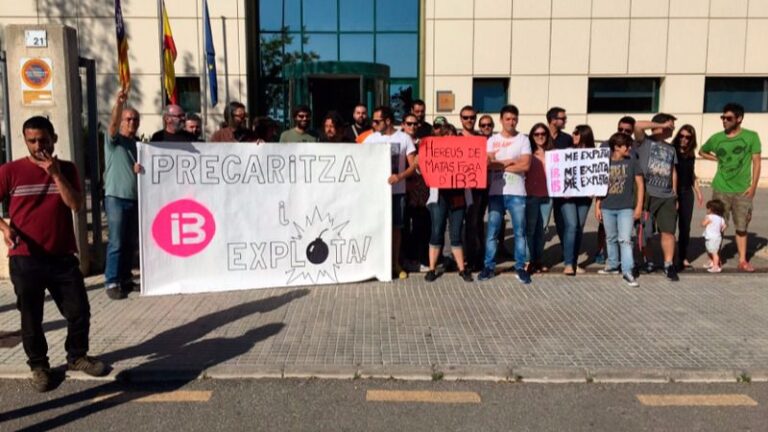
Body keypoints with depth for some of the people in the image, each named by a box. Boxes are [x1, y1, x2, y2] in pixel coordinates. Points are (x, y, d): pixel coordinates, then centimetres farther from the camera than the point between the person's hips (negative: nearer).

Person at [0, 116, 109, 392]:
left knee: (79, 310, 6)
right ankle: (39, 366, 26)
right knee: (31, 317, 8)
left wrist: (56, 174, -14)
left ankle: (77, 356, 27)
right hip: (25, 259, -2)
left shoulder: (67, 169, 5)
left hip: (62, 257, 2)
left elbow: (76, 205, -7)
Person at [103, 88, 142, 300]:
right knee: (116, 242, -7)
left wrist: (142, 169, -4)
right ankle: (112, 282, -3)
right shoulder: (114, 140, -1)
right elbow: (113, 124, -21)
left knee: (131, 243, 10)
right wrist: (118, 104, -38)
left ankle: (125, 277, 21)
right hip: (116, 197, -5)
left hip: (136, 198, 5)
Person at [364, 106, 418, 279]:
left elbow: (413, 166, -4)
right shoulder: (370, 139, 4)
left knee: (396, 227, 7)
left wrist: (399, 176, -21)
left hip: (397, 190, -1)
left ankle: (396, 264, 19)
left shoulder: (404, 138, -1)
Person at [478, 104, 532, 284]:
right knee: (492, 232, 3)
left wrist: (500, 165, -7)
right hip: (496, 192, 1)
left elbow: (526, 165, -8)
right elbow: (488, 164, -5)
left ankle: (520, 267, 14)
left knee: (519, 232, 4)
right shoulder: (492, 140, 7)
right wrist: (511, 162, -10)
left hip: (517, 193, -1)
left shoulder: (523, 139, 4)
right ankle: (489, 267, 12)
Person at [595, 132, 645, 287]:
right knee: (611, 238, 15)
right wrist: (597, 206, 4)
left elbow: (640, 184, 2)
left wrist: (639, 206, -3)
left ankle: (627, 271, -7)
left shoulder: (632, 162, -1)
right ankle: (613, 266, 30)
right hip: (607, 208, 2)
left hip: (626, 208, -2)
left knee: (625, 239, -9)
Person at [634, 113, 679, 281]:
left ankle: (669, 265, 13)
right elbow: (638, 126, -19)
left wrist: (675, 194, 15)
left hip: (667, 196, 5)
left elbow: (673, 171, 21)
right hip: (646, 193, -5)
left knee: (668, 231, 4)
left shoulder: (671, 149, 19)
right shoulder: (645, 142, 0)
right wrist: (662, 125, -10)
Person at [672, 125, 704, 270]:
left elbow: (692, 175, 20)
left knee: (685, 227, 8)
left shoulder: (691, 155, 10)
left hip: (687, 193, 5)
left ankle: (683, 258, 18)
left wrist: (698, 193, 18)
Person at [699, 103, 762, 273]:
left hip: (742, 190, -1)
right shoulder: (717, 138, 1)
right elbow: (702, 151, 20)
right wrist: (718, 159, 5)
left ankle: (743, 260, 16)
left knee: (742, 227, 7)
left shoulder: (751, 137, -4)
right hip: (720, 189, 1)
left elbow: (756, 162, -2)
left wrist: (753, 186, -8)